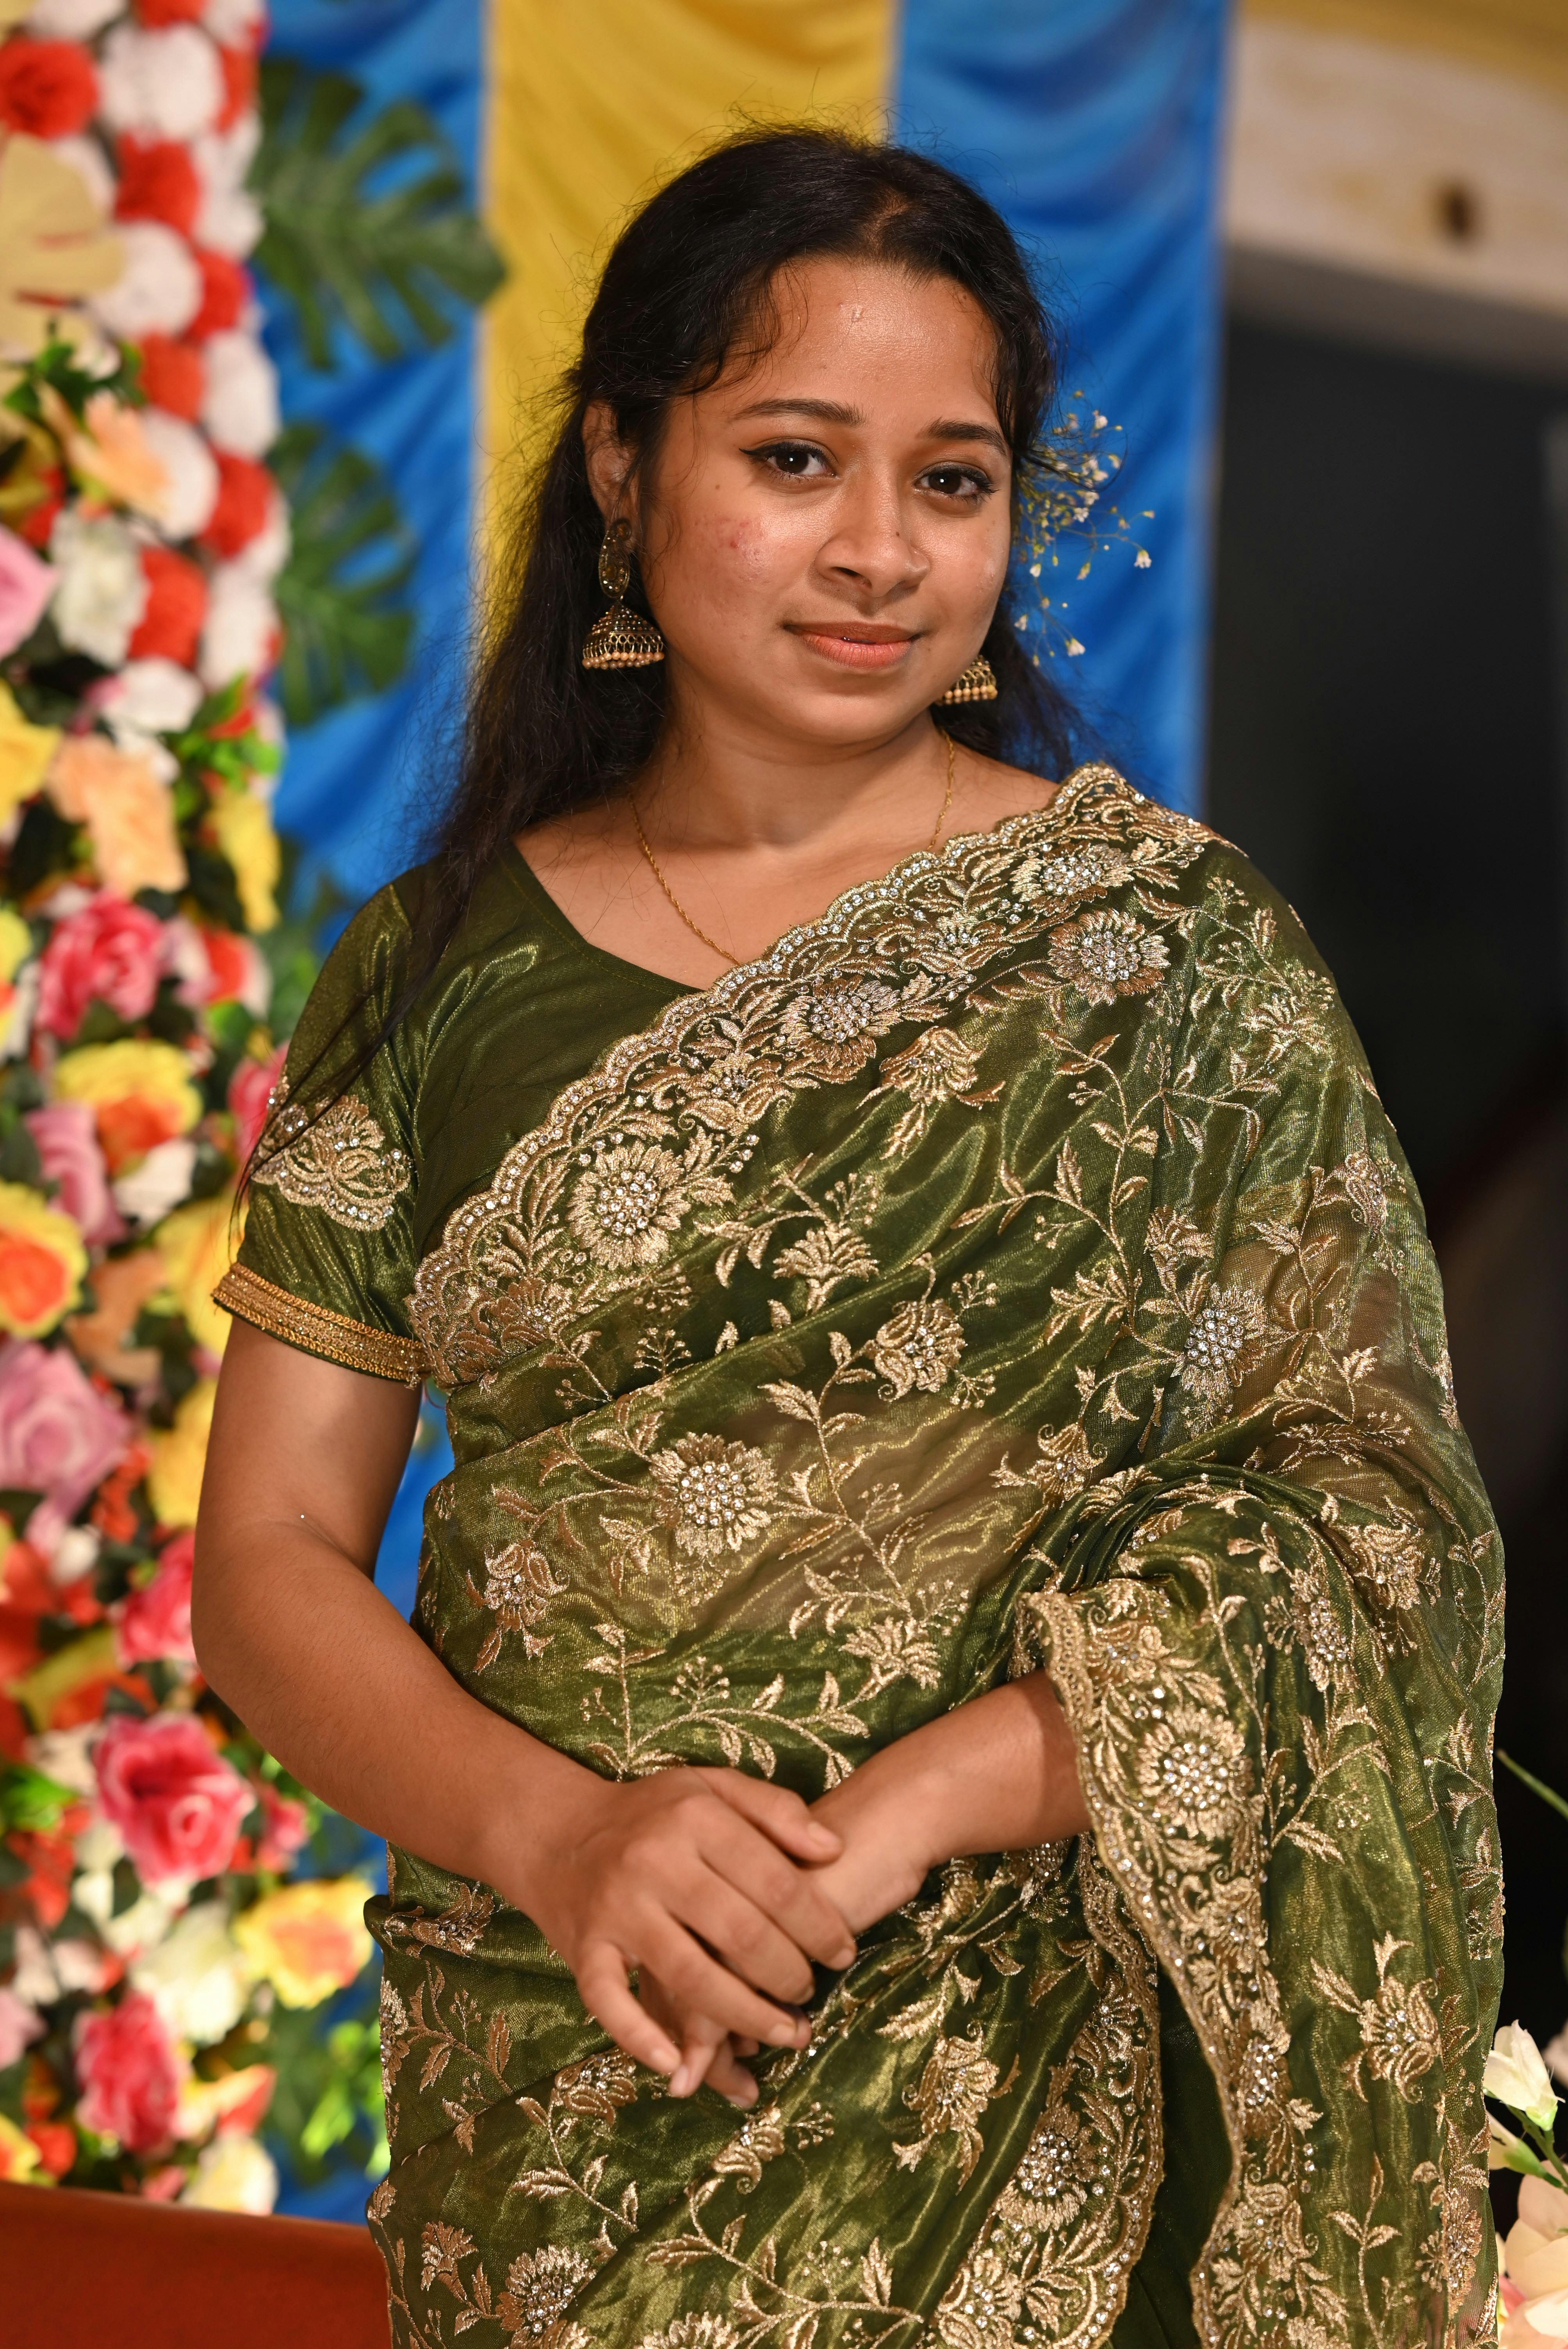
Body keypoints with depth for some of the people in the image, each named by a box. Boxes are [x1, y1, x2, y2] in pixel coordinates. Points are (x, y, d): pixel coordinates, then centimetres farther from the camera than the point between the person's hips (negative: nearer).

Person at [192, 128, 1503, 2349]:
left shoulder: (1166, 954, -2)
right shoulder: (441, 978, 5)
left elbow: (1374, 1515, -8)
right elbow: (268, 1555, 4)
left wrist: (897, 1821, -19)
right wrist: (552, 1831, -15)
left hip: (1021, 2111, -2)